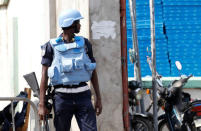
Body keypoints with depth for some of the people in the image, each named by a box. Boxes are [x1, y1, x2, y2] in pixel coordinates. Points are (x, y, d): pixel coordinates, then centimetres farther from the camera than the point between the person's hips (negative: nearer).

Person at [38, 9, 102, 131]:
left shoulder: (84, 43, 9)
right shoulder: (51, 47, -1)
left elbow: (93, 72, 14)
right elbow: (44, 75, -2)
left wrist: (98, 98, 10)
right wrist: (42, 104, -8)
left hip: (83, 96, 2)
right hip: (62, 97, -2)